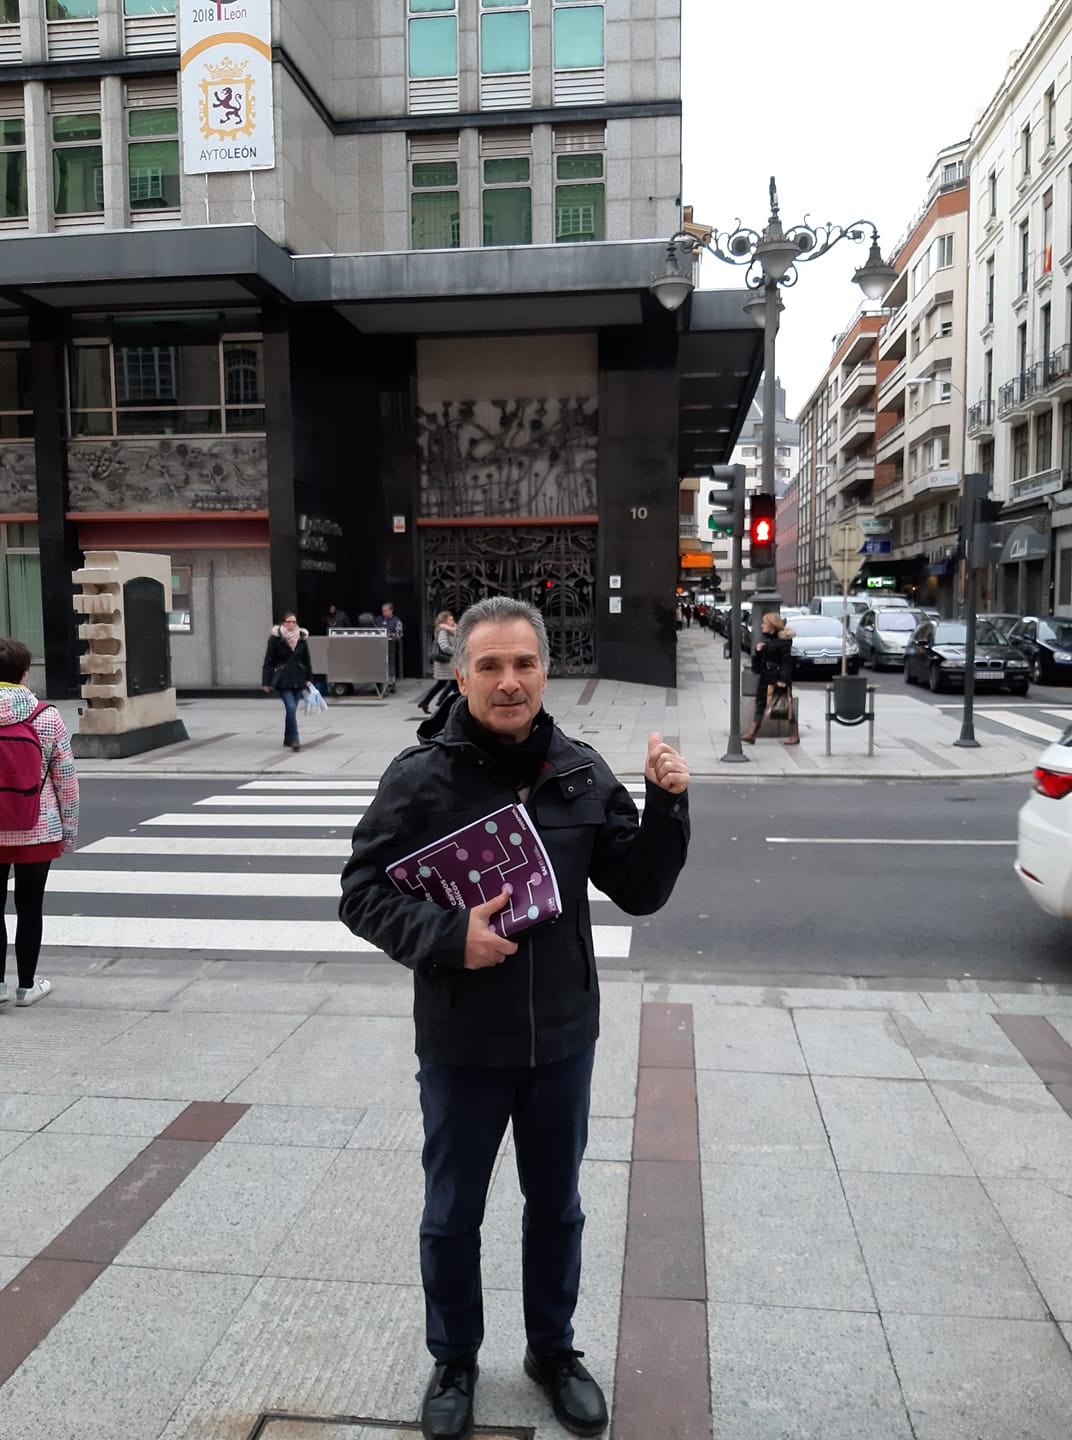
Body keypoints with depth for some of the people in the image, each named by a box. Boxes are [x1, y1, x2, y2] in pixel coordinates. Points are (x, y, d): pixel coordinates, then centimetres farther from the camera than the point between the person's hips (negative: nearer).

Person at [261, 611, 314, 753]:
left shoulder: (302, 638, 3)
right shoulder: (275, 639, -7)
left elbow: (307, 660, 10)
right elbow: (269, 662, -5)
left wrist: (309, 679, 8)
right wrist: (266, 683, -7)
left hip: (298, 680, 4)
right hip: (282, 680, -4)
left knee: (291, 709, 10)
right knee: (291, 707, -17)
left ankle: (288, 740, 23)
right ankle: (294, 740, -14)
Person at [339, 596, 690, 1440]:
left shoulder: (582, 772, -5)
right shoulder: (421, 776, -14)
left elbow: (640, 891, -2)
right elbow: (362, 893, -10)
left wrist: (667, 805, -16)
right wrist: (448, 936, -25)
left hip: (563, 1037, 3)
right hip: (461, 1043, -2)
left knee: (557, 1207, 22)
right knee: (452, 1216, 18)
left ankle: (553, 1350, 47)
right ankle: (454, 1362, 44)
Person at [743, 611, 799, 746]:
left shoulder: (783, 640, -12)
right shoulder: (765, 640, 13)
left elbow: (787, 661, -16)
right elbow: (759, 660, 18)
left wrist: (784, 679, -22)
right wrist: (757, 651, -2)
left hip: (779, 679, -8)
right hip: (765, 678, 8)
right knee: (760, 705, 4)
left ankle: (795, 735, 12)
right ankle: (752, 734, 2)